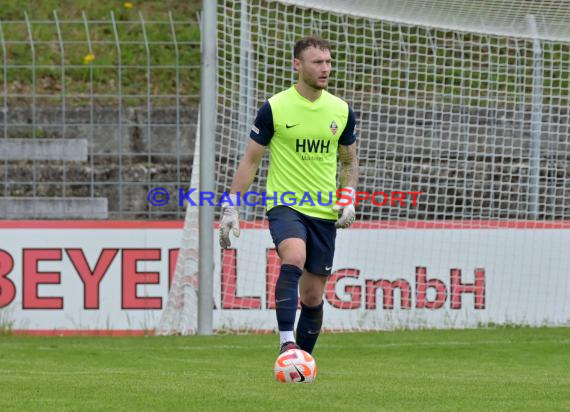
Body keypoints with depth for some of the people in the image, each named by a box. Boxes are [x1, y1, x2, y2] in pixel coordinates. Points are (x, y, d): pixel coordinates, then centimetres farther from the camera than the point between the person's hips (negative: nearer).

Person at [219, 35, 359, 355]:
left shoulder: (341, 111, 5)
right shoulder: (275, 108, -5)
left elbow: (349, 161, 18)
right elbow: (251, 160, 2)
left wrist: (348, 200, 2)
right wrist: (231, 206, -3)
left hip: (324, 212, 4)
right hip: (284, 205, -4)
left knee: (313, 296, 7)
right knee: (294, 258, -34)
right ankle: (287, 341, -37)